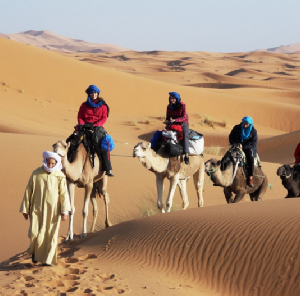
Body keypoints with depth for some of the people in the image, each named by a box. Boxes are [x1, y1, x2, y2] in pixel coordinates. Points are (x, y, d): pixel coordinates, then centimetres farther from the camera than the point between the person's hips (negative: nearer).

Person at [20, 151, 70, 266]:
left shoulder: (60, 176, -4)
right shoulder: (36, 174, -2)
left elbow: (64, 194, -5)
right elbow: (28, 191, 3)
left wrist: (65, 211, -13)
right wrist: (25, 209, 5)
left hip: (53, 210, 0)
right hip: (37, 209, 0)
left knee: (51, 235, 2)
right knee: (34, 233, -7)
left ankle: (47, 259, 13)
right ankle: (35, 251, 23)